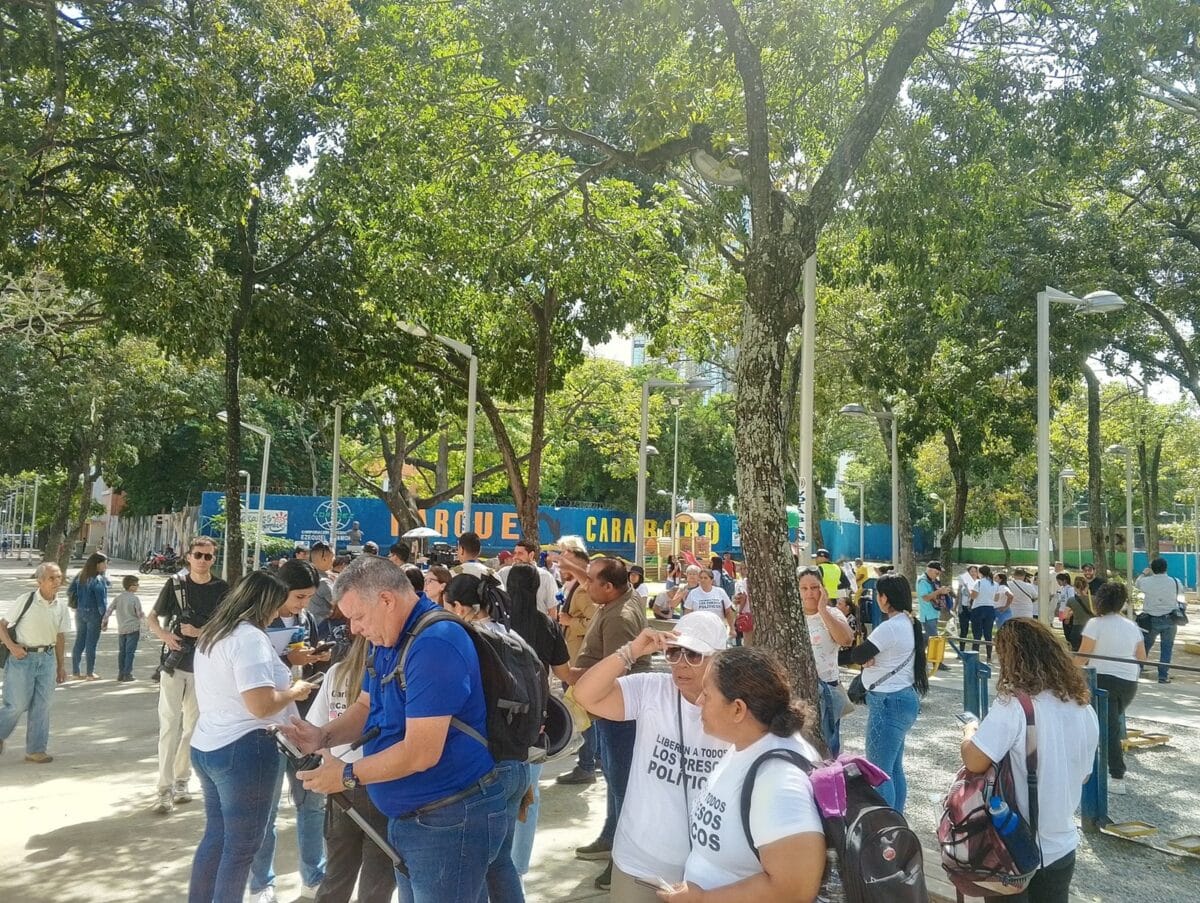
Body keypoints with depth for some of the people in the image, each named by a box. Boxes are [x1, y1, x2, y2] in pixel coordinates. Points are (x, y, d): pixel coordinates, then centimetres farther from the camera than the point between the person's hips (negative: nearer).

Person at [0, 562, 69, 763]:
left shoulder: (61, 608, 2)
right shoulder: (25, 600, -12)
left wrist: (61, 666, 12)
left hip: (47, 658, 4)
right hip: (23, 657, -4)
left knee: (42, 705, 5)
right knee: (18, 704, -1)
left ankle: (35, 750, 14)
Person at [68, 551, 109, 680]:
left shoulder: (80, 576, 5)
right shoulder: (98, 579, -17)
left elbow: (70, 591, 10)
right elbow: (101, 600, -17)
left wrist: (76, 604, 17)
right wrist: (105, 616, -11)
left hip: (80, 612, 7)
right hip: (94, 613, -7)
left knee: (79, 642, 13)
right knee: (91, 643, 1)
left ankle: (75, 672, 19)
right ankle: (90, 673, 9)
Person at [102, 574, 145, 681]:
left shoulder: (118, 598, 5)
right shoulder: (135, 599, -11)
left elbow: (109, 610, 7)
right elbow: (140, 614, -10)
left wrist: (104, 622, 18)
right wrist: (144, 616, 10)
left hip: (121, 629, 5)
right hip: (133, 628, -5)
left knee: (122, 651, 14)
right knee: (130, 652, -1)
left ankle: (121, 673, 18)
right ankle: (127, 674, -1)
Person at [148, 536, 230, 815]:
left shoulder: (222, 589, 0)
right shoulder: (176, 584, 2)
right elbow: (152, 617, 8)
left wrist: (199, 632, -15)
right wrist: (164, 634, -11)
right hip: (174, 664, -1)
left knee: (193, 726, 11)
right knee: (169, 724, -5)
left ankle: (182, 781, 24)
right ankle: (165, 788, -3)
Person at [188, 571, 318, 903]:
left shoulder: (210, 634, 11)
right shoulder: (250, 638, -19)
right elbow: (262, 705, -27)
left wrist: (284, 684, 20)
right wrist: (295, 690, -9)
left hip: (206, 746, 9)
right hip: (243, 751, -9)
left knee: (216, 836, 21)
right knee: (241, 846, 5)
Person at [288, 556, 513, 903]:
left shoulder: (434, 644, -26)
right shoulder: (389, 641, 9)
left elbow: (421, 753, -28)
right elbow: (366, 708, 16)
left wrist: (348, 775, -17)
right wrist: (323, 736, -4)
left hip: (451, 820, -10)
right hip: (406, 817, 10)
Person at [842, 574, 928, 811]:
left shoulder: (890, 627, -20)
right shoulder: (909, 623, 10)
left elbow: (857, 656, -15)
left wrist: (865, 655, 4)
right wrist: (869, 655, -13)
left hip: (888, 703, -10)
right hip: (904, 698, 10)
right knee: (894, 768, 18)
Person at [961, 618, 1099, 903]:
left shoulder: (1014, 703, -23)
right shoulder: (1084, 708, -2)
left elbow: (975, 762, -26)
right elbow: (1083, 775, 10)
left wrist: (969, 733, -6)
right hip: (1061, 846, 6)